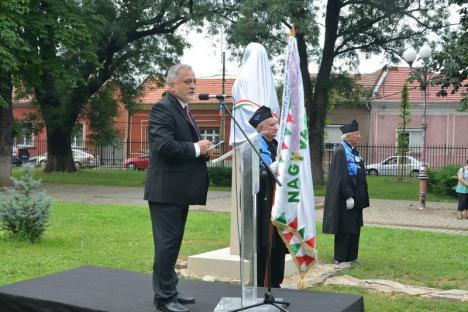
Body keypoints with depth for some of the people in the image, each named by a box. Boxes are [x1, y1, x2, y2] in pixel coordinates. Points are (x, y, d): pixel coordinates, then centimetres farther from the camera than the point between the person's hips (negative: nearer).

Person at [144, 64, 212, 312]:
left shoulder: (183, 110, 17)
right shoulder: (162, 108, -14)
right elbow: (164, 145, -26)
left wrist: (201, 149, 3)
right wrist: (196, 148, -17)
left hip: (179, 189, 10)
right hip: (166, 189, -10)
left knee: (173, 242, 16)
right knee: (166, 243, -4)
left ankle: (170, 290, 27)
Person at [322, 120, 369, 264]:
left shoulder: (354, 151, 14)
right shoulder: (340, 151, -14)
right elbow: (341, 176, -20)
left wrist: (362, 197, 16)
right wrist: (348, 196, -23)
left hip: (356, 197, 9)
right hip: (345, 198, -9)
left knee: (355, 227, 12)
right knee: (345, 228, -3)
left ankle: (351, 256, 20)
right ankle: (340, 258, 6)